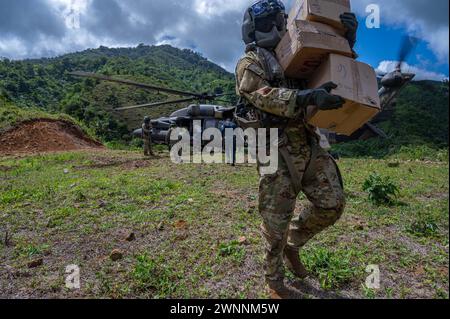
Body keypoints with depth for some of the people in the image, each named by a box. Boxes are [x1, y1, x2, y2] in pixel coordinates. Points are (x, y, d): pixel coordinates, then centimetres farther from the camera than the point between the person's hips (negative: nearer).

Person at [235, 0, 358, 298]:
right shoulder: (250, 63, 2)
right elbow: (265, 96, -17)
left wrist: (347, 37, 9)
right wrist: (308, 97, -31)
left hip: (310, 145, 6)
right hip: (278, 150, -6)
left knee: (332, 203, 4)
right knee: (276, 220, 2)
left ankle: (293, 244, 29)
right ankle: (275, 282, 24)